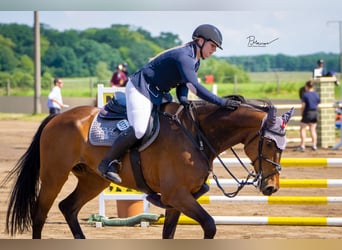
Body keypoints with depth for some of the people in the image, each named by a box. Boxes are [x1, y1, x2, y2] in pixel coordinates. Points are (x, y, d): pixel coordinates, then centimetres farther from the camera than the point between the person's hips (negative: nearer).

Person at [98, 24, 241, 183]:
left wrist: (183, 99, -14)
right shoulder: (184, 57, -25)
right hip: (140, 88, -11)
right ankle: (107, 163, -13)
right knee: (139, 129, -27)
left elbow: (183, 83, 10)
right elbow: (194, 86, -36)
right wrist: (221, 103, -40)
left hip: (159, 94, 11)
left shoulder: (195, 62, 8)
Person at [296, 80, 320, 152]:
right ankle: (314, 145, 8)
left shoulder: (305, 94, -11)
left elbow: (303, 106, -10)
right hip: (315, 113, 5)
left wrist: (302, 114, 1)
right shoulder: (316, 94, 5)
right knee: (313, 129, 12)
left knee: (302, 129, 3)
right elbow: (318, 103, 10)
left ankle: (302, 146, -2)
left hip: (307, 113, -5)